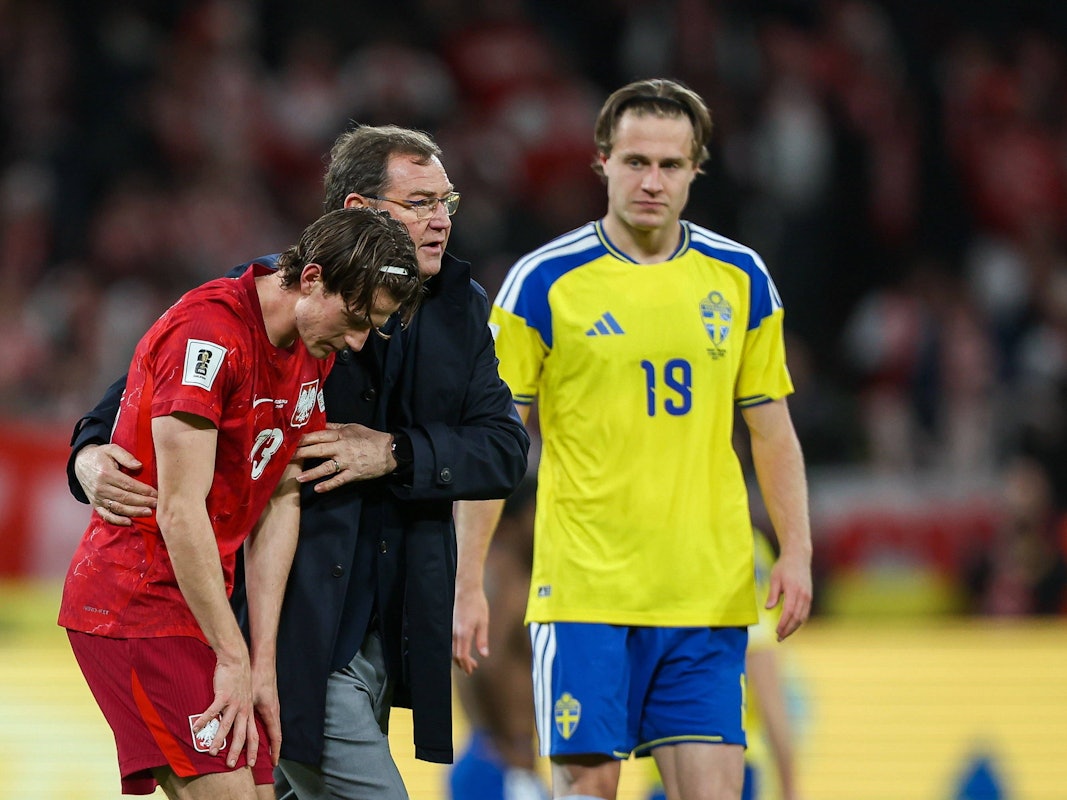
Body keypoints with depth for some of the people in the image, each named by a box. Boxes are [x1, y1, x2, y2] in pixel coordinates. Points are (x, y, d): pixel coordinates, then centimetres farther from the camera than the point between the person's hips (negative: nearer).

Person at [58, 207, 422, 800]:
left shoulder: (317, 351, 8)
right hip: (136, 599, -9)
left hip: (202, 601, 9)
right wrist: (233, 657, -18)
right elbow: (179, 511, -21)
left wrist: (263, 663, 3)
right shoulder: (209, 331, -19)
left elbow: (281, 503, 9)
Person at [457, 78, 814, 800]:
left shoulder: (739, 278, 7)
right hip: (584, 592, -3)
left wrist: (796, 552, 4)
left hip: (709, 596, 3)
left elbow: (772, 429, 14)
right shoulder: (545, 281, -3)